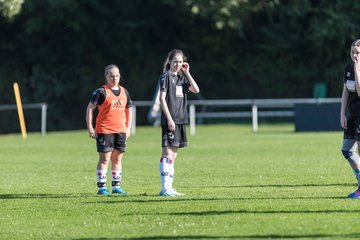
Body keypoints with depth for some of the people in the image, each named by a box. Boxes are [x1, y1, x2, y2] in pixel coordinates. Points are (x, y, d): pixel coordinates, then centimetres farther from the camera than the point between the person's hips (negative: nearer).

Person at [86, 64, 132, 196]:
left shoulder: (124, 92, 12)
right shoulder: (101, 91, -6)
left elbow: (128, 110, 23)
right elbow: (90, 108, -5)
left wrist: (128, 128, 16)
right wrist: (90, 128, -9)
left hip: (121, 130, 6)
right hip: (104, 130, -6)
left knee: (117, 159, 9)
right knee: (104, 159, -6)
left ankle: (116, 186, 16)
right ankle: (102, 187, -2)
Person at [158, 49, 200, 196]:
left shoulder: (181, 78, 16)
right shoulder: (166, 76, -5)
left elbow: (196, 90, 5)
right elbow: (162, 98, -11)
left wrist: (187, 73, 2)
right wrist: (169, 119, -18)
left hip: (180, 120, 8)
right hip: (170, 120, -8)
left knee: (173, 155, 9)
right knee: (167, 153, -9)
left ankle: (169, 187, 12)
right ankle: (165, 188, -11)